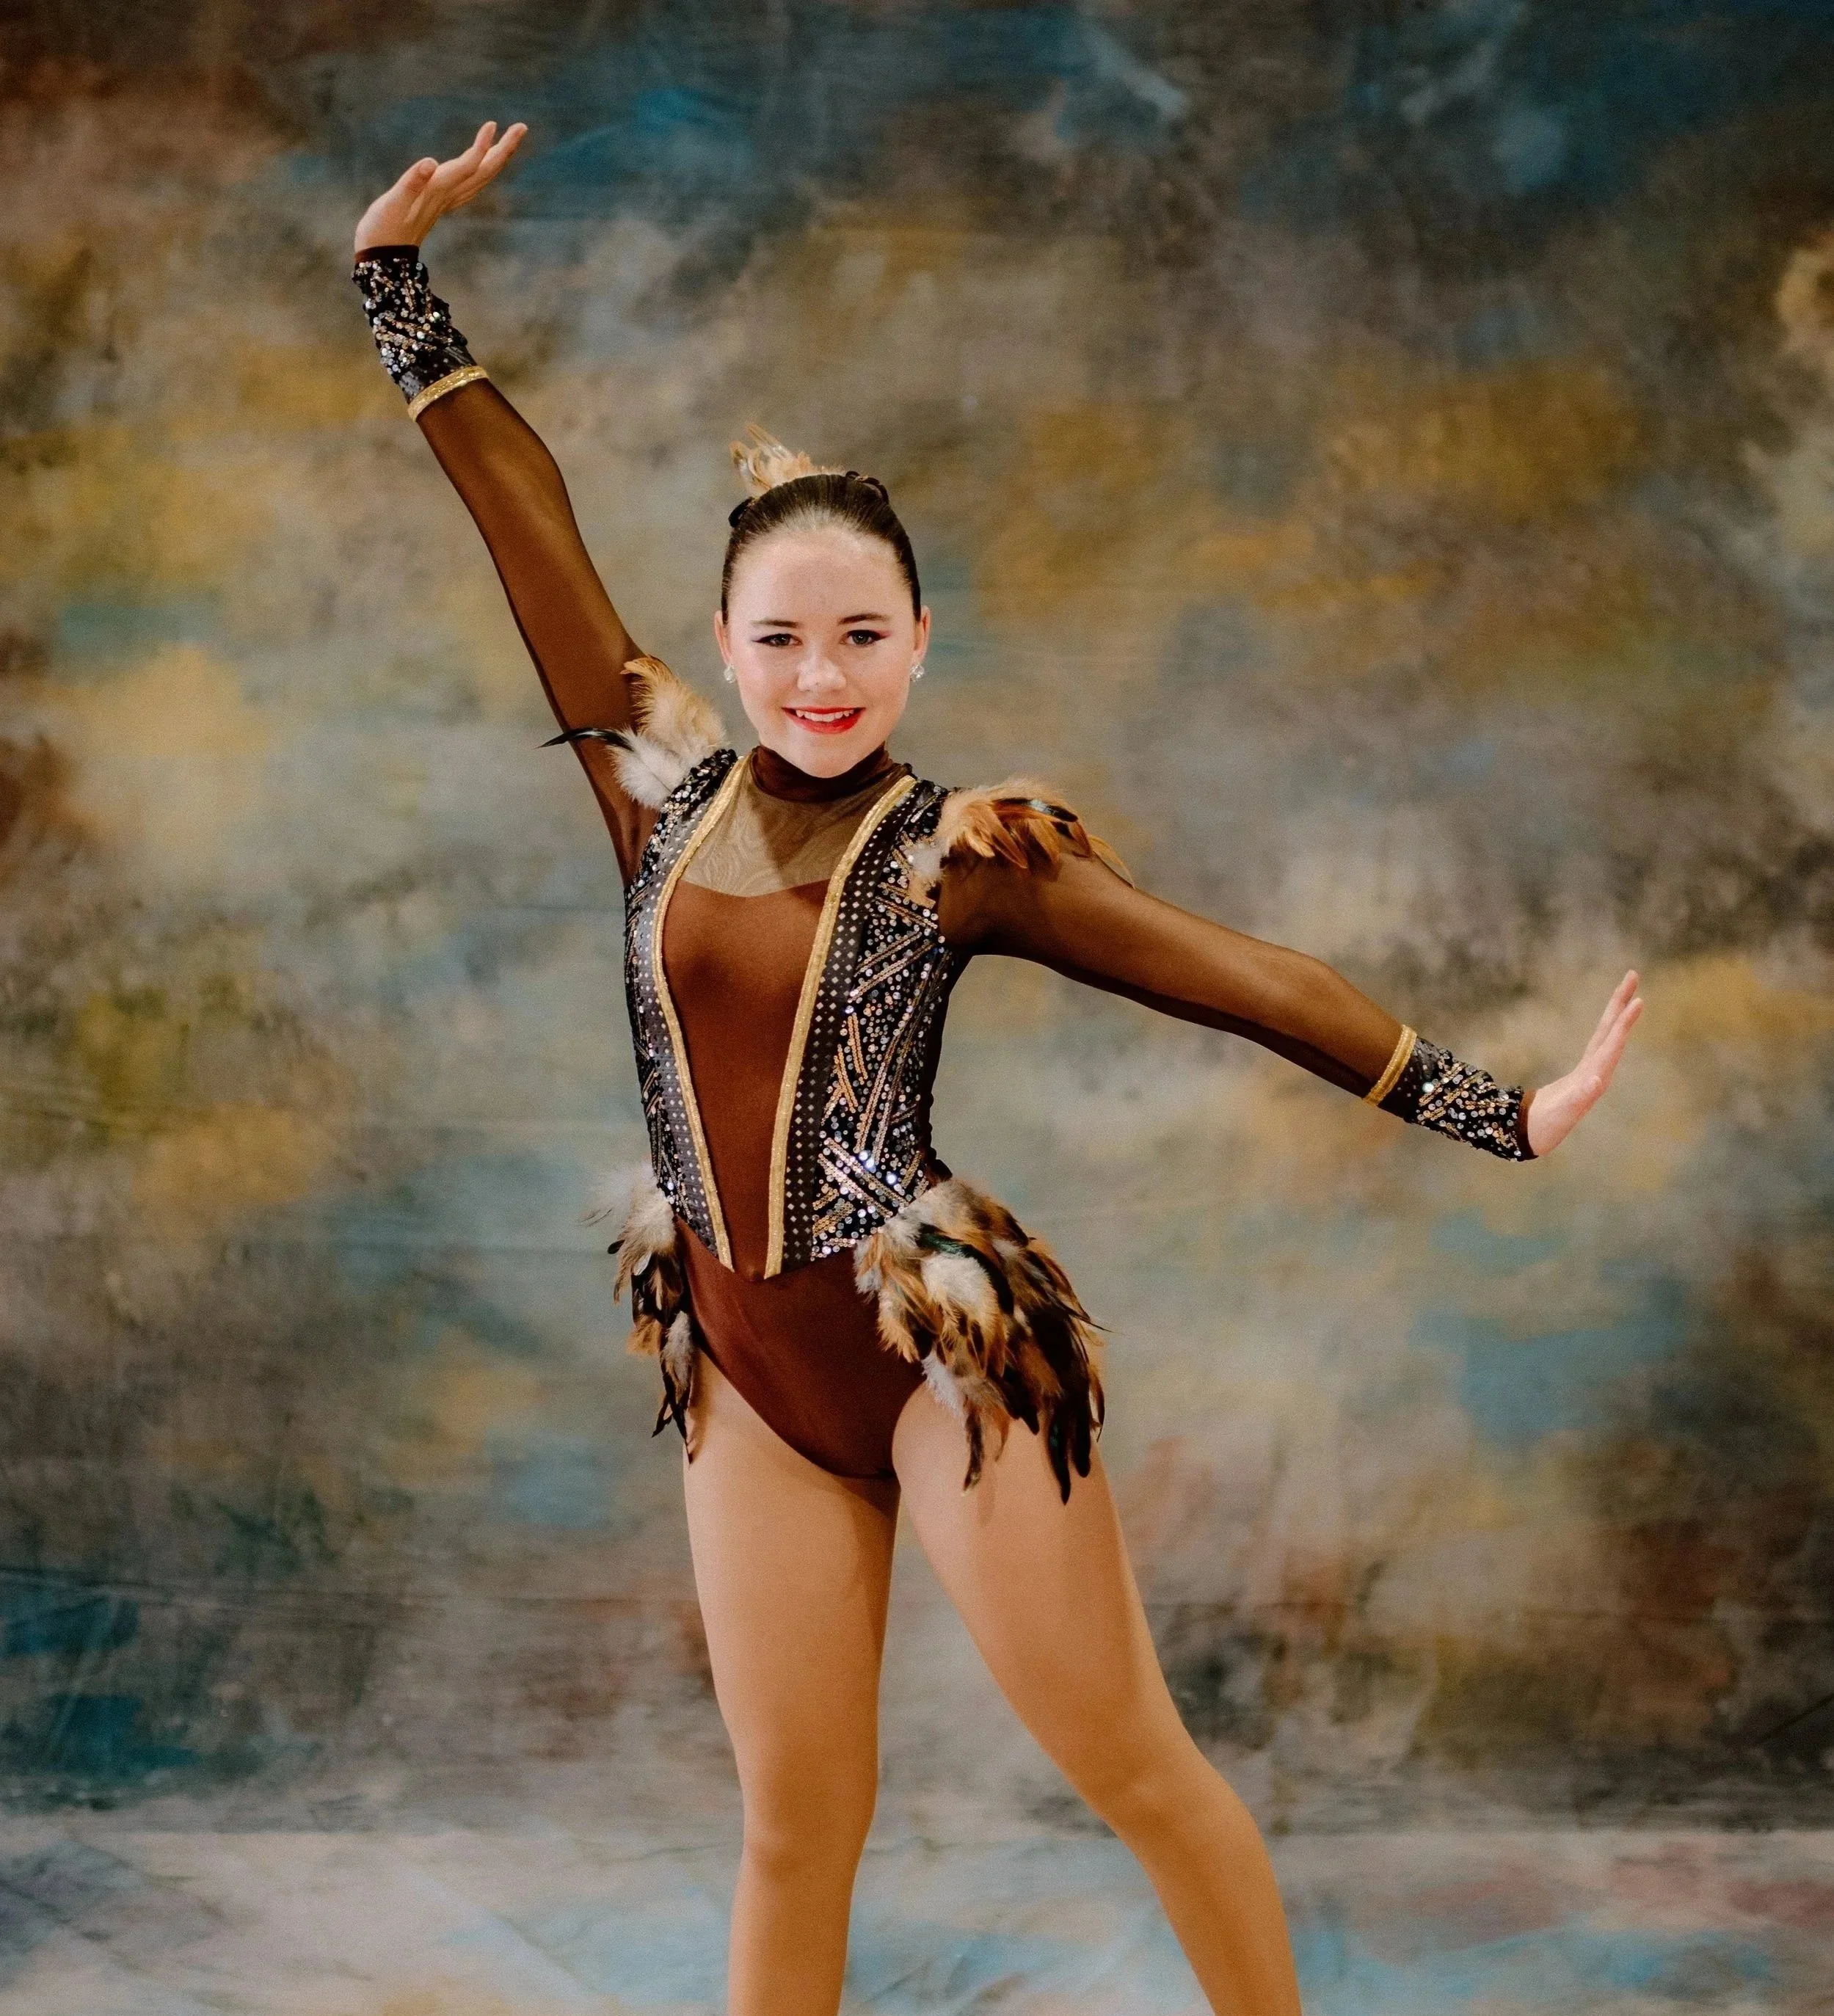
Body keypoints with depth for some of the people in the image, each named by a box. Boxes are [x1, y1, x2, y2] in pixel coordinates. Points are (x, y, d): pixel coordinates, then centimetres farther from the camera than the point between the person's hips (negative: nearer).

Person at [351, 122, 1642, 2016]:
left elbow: (1241, 978, -3)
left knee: (1130, 1764, 3)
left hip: (942, 1344, -3)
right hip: (746, 1370, 3)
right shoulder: (665, 782, 4)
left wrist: (1496, 1108, -4)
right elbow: (527, 522, 7)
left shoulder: (965, 852, -4)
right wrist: (397, 266, 11)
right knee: (792, 1825, 8)